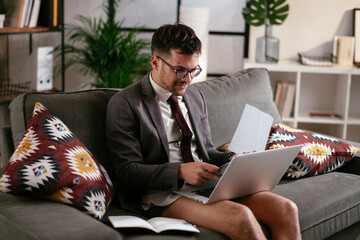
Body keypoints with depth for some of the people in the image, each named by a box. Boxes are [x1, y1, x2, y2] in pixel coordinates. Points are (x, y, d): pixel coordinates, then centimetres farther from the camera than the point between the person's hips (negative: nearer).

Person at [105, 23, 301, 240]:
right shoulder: (124, 103, -4)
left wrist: (233, 160, 2)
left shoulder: (196, 96, 18)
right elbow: (126, 171, -10)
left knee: (286, 209, -17)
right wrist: (180, 171, -23)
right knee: (240, 217, -32)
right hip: (161, 195, -6)